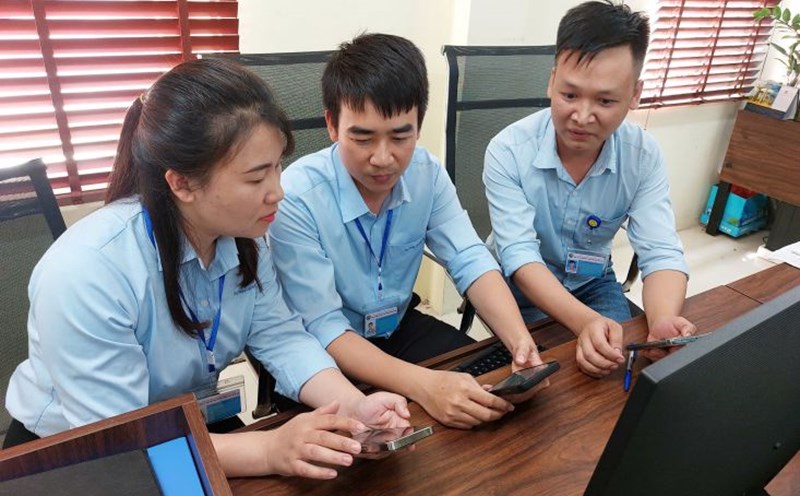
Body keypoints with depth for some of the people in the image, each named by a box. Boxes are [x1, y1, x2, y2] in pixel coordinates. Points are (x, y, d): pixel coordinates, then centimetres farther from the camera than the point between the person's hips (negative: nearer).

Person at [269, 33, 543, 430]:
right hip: (326, 353, -4)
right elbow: (323, 329, -28)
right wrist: (421, 384, -42)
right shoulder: (296, 198, -27)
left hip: (401, 327, 5)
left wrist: (519, 339, -31)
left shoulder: (427, 174, -11)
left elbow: (470, 262, -12)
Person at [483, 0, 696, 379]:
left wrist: (663, 323, -43)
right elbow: (519, 254, -31)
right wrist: (585, 322, -48)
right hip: (521, 285, -3)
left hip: (592, 281, 3)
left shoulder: (644, 156, -15)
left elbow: (661, 252, -19)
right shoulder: (508, 151, -25)